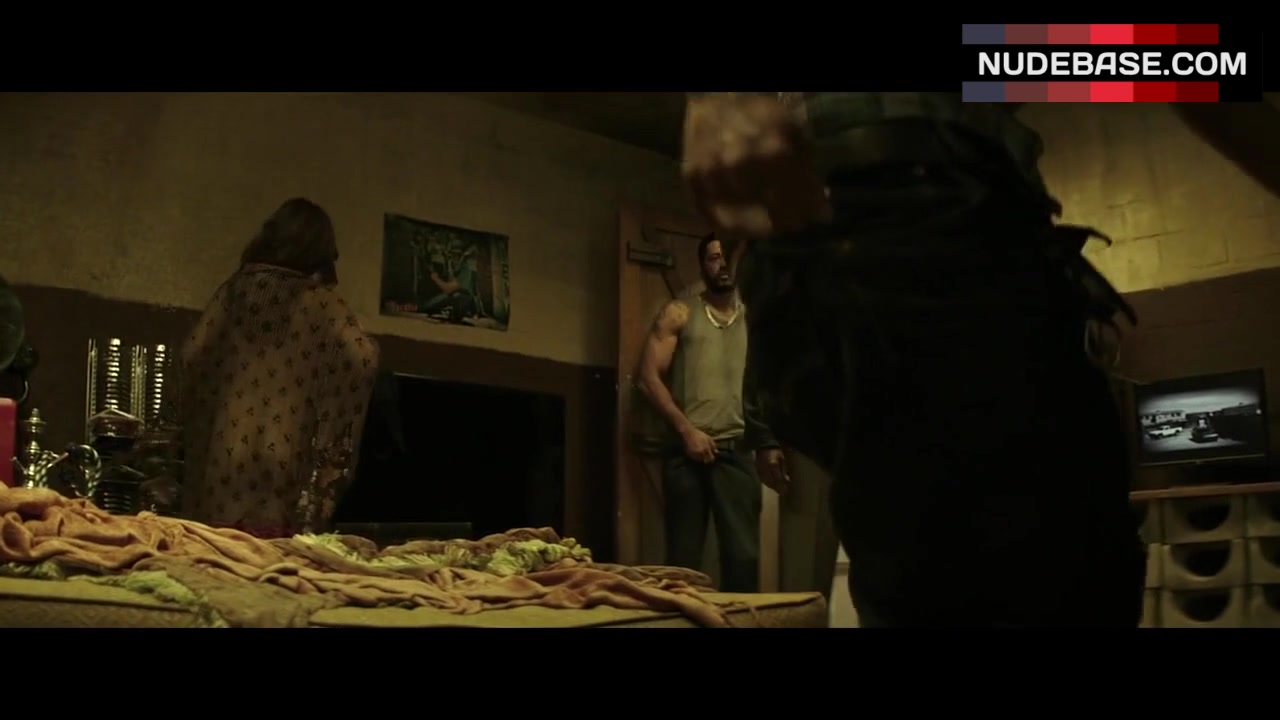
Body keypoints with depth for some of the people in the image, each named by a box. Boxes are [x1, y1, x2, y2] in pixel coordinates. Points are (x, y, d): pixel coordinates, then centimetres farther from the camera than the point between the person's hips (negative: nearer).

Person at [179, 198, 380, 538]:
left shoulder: (234, 290, 9)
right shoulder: (318, 299, -1)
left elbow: (192, 355, 10)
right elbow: (363, 357, -13)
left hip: (224, 452, 4)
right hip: (283, 457, -3)